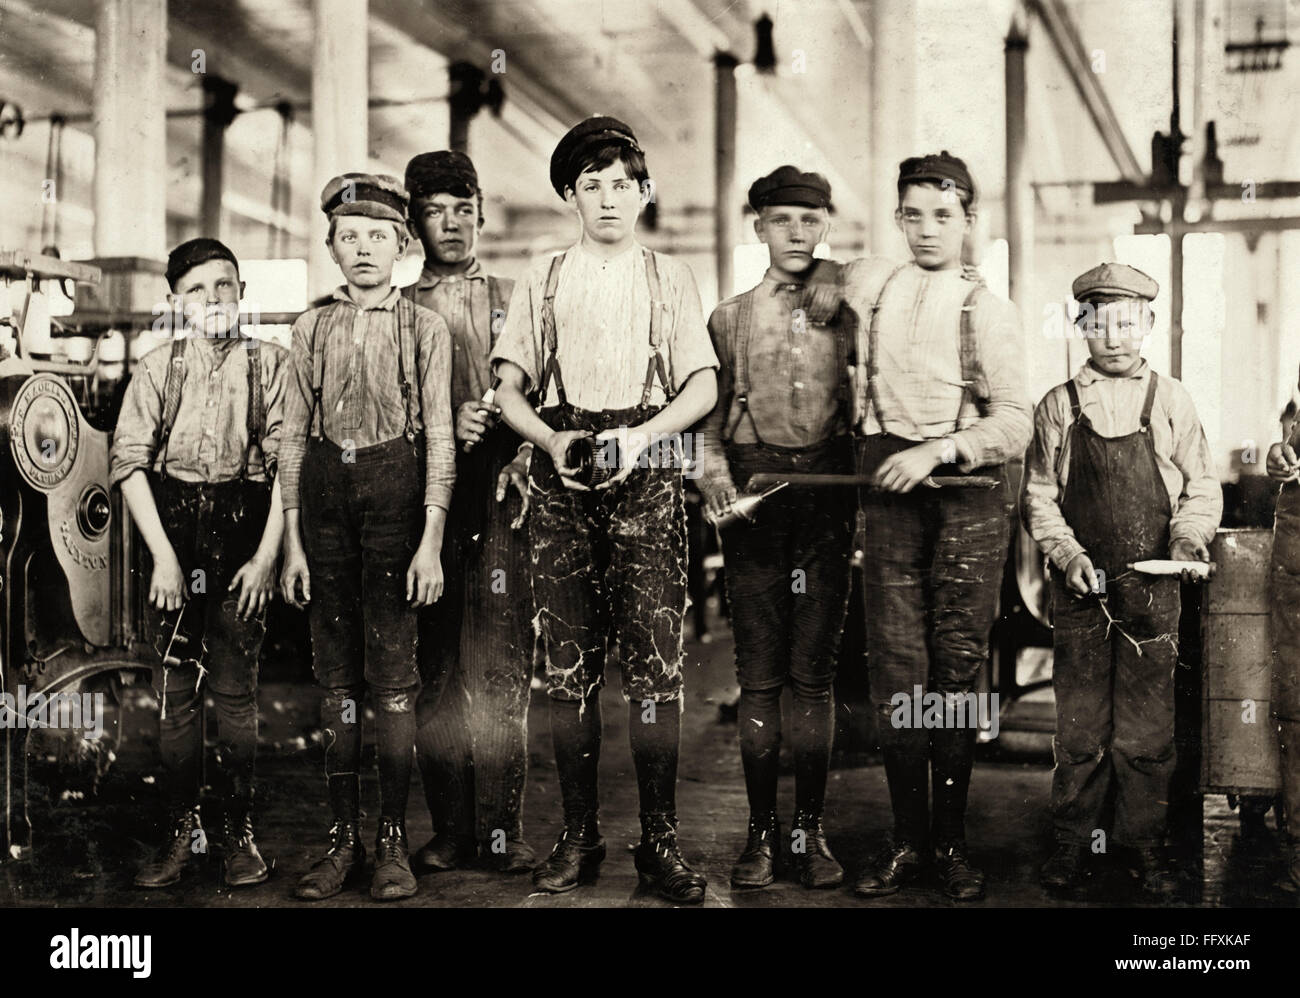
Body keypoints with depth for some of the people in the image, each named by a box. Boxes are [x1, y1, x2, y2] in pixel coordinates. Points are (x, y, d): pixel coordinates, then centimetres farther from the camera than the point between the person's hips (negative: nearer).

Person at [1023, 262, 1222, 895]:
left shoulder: (1172, 401, 7)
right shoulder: (1057, 407, 7)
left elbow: (1202, 488, 9)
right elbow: (1038, 496, 6)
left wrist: (1189, 537, -10)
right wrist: (1067, 551, -9)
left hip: (1153, 589, 0)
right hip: (1080, 587, 0)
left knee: (1147, 725, 3)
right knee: (1079, 722, 4)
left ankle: (1145, 843, 15)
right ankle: (1073, 841, 15)